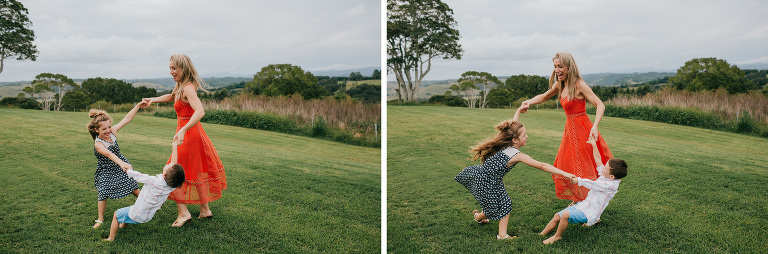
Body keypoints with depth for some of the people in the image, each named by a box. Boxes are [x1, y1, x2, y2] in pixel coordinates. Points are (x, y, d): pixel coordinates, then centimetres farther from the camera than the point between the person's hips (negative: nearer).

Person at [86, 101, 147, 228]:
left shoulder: (112, 132, -11)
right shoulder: (98, 144, -27)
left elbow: (126, 119, -7)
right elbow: (109, 154, -45)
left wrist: (138, 105, -11)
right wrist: (121, 163, -62)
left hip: (120, 165, 5)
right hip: (105, 171, -4)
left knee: (133, 188, 6)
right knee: (103, 194, -4)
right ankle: (100, 219, 16)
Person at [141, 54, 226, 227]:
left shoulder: (188, 88, -20)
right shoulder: (180, 86, 10)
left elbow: (200, 111, -36)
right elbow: (171, 97, 33)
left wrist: (183, 130, -43)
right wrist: (152, 100, 21)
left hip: (189, 135, -10)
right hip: (192, 133, 10)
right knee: (196, 173, 17)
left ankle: (183, 213, 5)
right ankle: (205, 211, 27)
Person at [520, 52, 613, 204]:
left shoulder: (579, 85, -18)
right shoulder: (560, 85, 5)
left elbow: (600, 105, -20)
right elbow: (544, 96, 21)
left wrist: (595, 127, -33)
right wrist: (529, 102, 3)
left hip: (582, 129, -8)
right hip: (570, 130, 8)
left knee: (583, 168, 2)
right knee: (564, 166, 16)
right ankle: (577, 199, 33)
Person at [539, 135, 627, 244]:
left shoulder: (610, 185, -22)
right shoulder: (605, 176, 4)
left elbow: (592, 184, -19)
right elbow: (598, 160, 13)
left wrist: (578, 180, -5)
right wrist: (594, 145, 14)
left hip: (589, 214, -9)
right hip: (583, 205, 9)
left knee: (565, 214, -31)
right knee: (557, 216, 0)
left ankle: (557, 236, -10)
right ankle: (541, 235, 8)